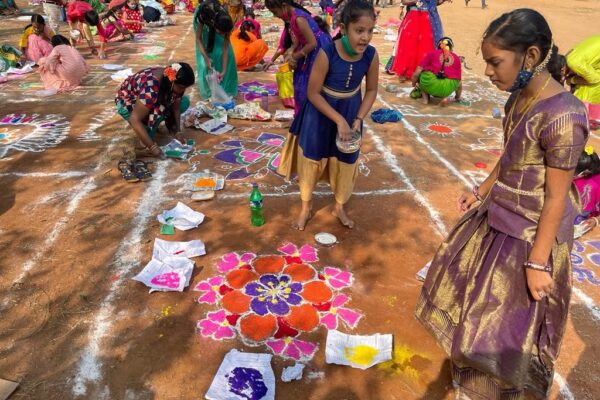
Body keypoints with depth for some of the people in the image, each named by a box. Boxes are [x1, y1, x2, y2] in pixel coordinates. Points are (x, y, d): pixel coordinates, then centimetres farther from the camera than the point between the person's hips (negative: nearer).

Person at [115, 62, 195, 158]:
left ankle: (153, 122, 4)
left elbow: (176, 107, -11)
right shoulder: (150, 89, -41)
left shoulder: (175, 83, -20)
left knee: (184, 102, -7)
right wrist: (152, 146, -45)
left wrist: (177, 132, -22)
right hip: (127, 102, -7)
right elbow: (135, 119, -42)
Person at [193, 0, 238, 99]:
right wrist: (206, 58, -42)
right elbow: (198, 39, -30)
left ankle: (225, 86, 3)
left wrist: (224, 70, -33)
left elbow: (225, 48, -30)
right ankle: (208, 88, -1)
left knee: (228, 53, -12)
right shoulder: (202, 16, -43)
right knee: (208, 51, -12)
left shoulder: (226, 23, -37)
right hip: (204, 19, -1)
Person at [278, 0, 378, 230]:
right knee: (311, 159, 9)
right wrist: (339, 120, -24)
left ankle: (339, 207, 38)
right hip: (320, 112, -3)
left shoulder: (371, 56, -17)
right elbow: (313, 93, -20)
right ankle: (306, 207, 32)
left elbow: (371, 90, -3)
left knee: (346, 161, 15)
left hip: (351, 111, 3)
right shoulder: (327, 54, -27)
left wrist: (358, 119, -14)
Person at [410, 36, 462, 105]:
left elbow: (417, 73, 9)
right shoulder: (456, 58, 21)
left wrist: (414, 84, 30)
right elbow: (459, 82, 25)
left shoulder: (432, 53, 14)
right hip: (448, 89, 2)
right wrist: (458, 98, 41)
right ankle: (443, 97, 11)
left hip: (430, 84, -2)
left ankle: (425, 95, 13)